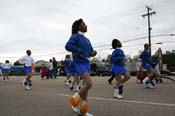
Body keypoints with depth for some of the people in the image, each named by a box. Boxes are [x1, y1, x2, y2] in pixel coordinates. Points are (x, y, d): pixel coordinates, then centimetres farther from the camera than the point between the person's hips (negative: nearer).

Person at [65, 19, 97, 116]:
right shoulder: (75, 36, -4)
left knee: (86, 85, 4)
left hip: (87, 63, 8)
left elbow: (90, 51, 23)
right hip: (79, 63, -8)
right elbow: (68, 46, -21)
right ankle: (75, 99, 0)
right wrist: (80, 51, -20)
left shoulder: (86, 39, 19)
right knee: (89, 83, -23)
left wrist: (93, 53, 0)